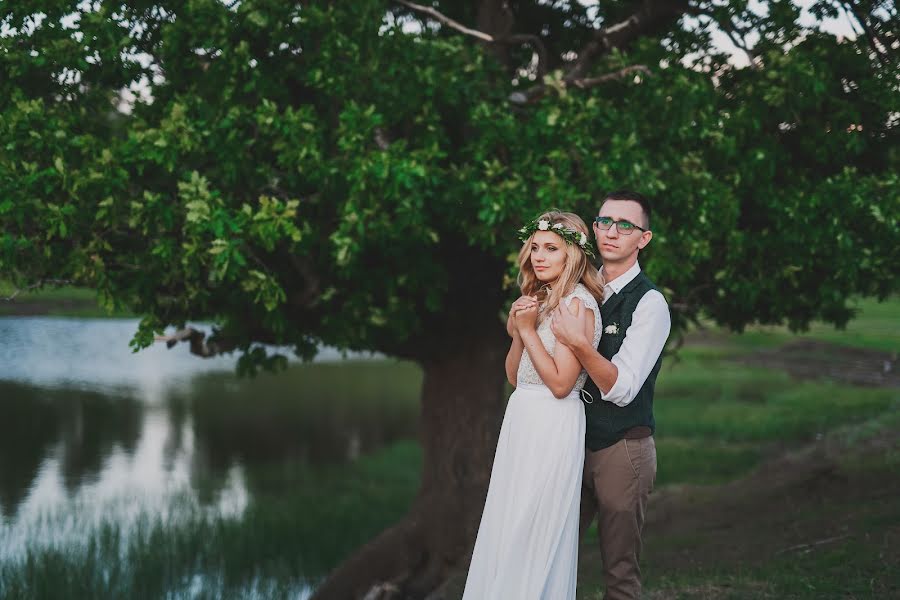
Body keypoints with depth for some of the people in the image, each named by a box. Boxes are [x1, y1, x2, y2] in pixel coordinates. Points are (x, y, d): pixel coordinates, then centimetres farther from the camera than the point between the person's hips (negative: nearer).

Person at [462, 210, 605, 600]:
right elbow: (515, 376, 13)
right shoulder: (541, 299, 13)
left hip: (553, 426, -9)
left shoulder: (577, 304, -13)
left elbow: (561, 383, -19)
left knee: (532, 536, -3)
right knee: (510, 533, 12)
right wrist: (518, 330, -2)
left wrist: (528, 330, -14)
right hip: (522, 421, 9)